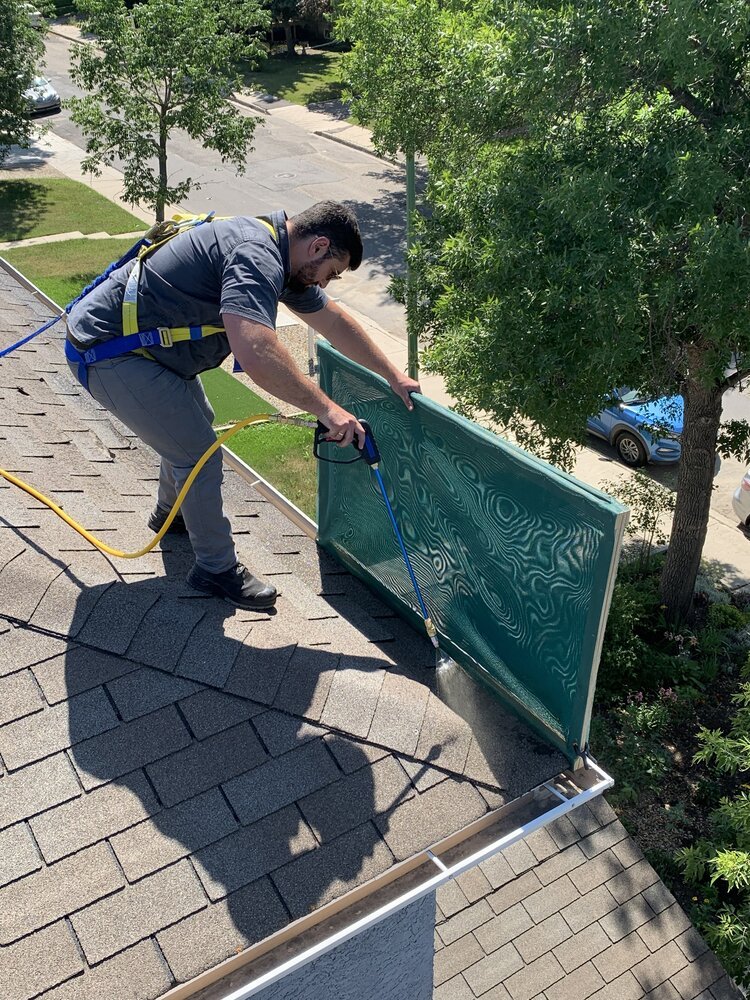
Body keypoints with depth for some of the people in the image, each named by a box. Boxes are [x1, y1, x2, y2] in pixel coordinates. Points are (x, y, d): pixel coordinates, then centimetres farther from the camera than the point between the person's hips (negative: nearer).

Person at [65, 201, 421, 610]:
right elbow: (255, 351, -43)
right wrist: (326, 408, -36)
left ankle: (171, 514, 50)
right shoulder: (256, 257, -27)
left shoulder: (276, 254, 6)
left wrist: (393, 375, 18)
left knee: (192, 425, 25)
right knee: (197, 450, -7)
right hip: (108, 351, -10)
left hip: (137, 337, 10)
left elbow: (333, 319, 16)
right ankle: (216, 569, 11)